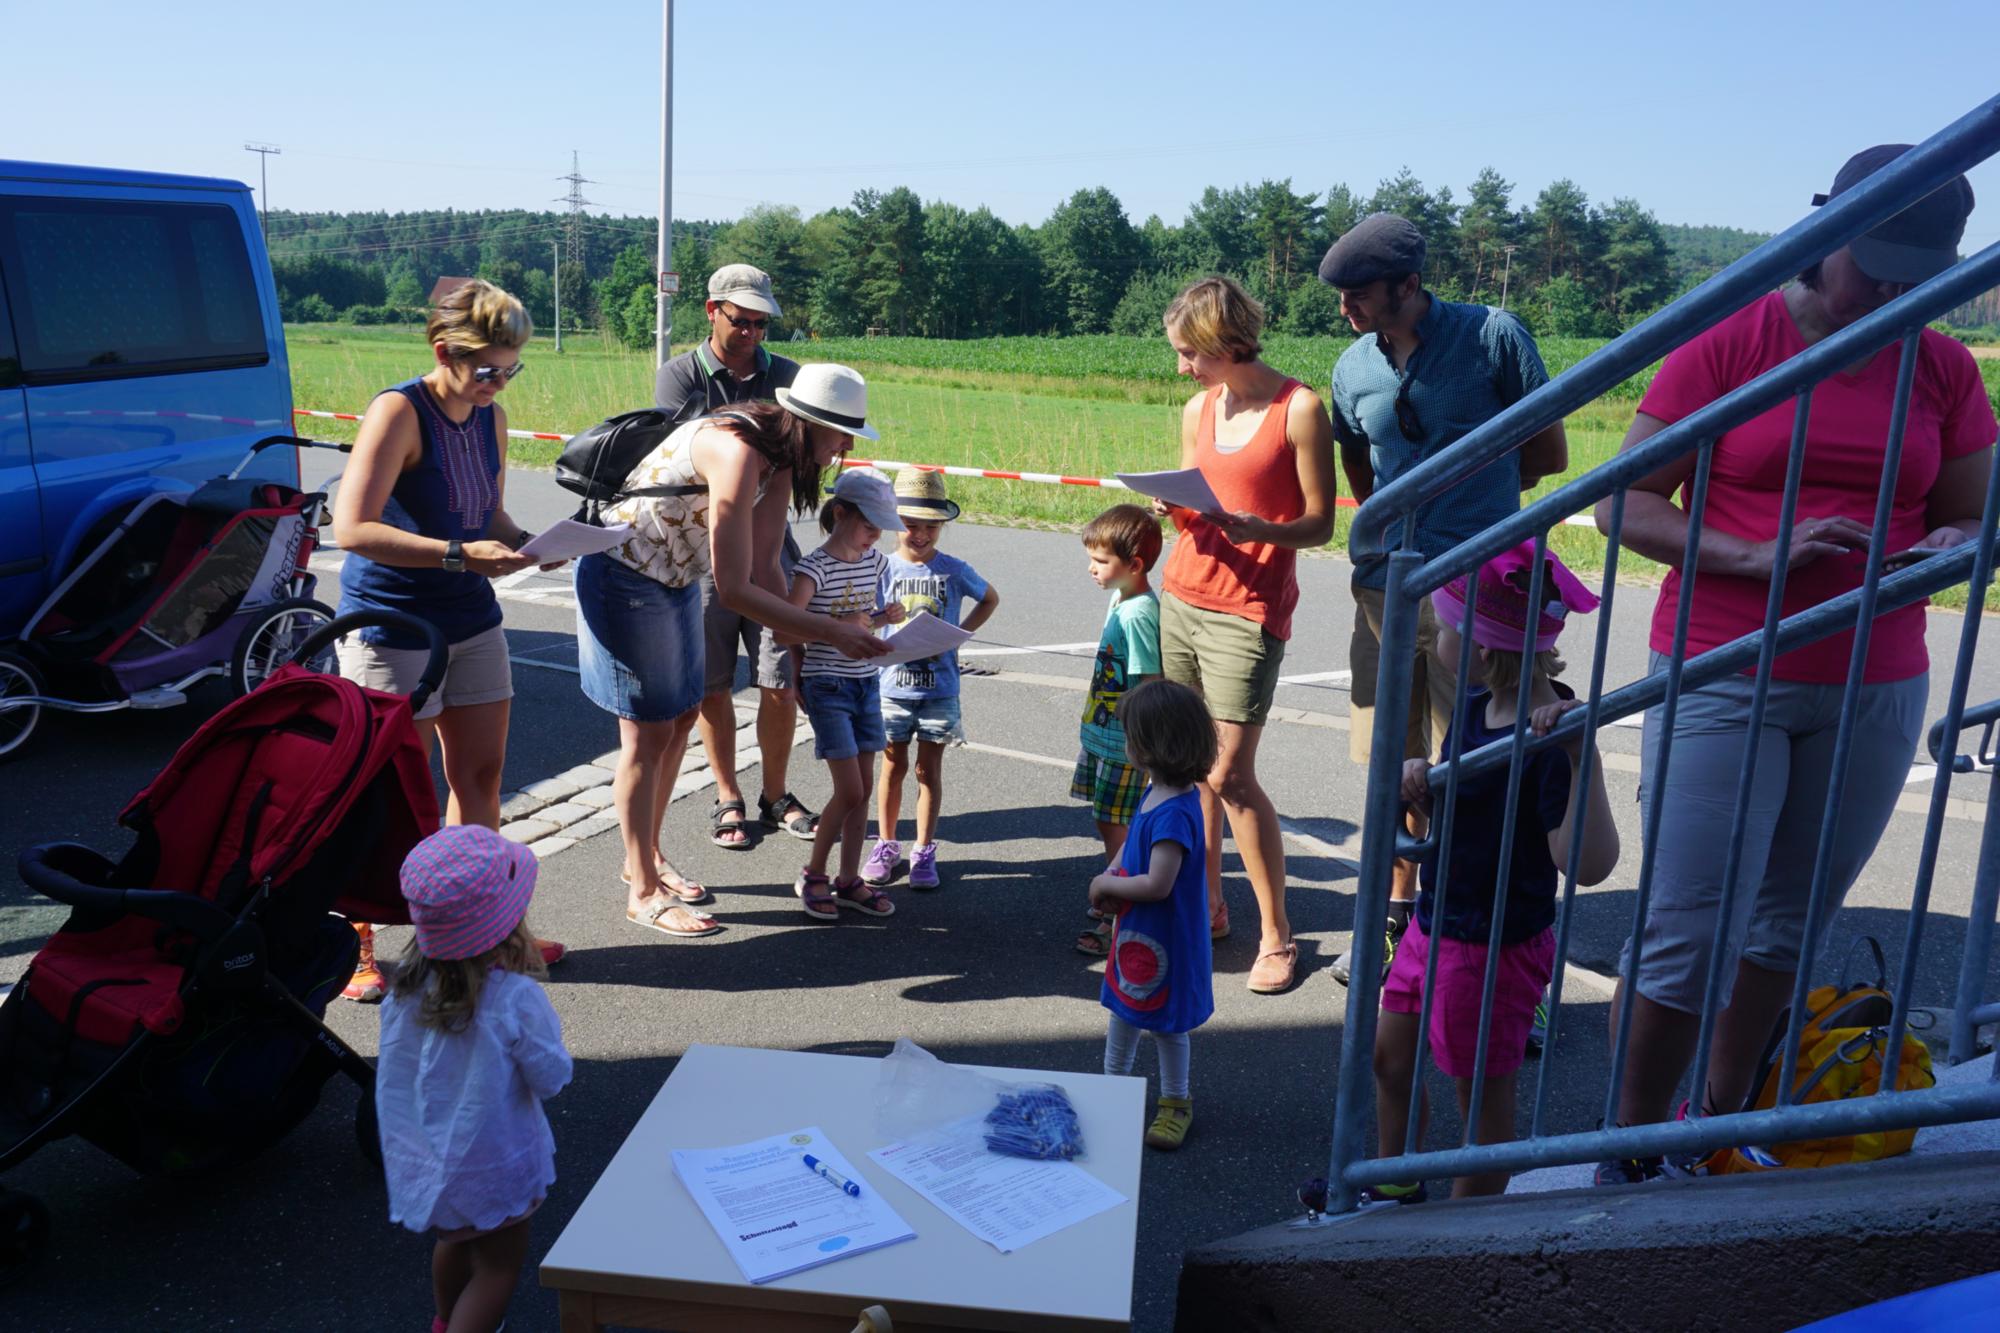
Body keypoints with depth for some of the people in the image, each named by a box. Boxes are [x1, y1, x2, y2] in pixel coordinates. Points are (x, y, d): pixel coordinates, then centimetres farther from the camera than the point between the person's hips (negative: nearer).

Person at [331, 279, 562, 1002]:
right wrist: (460, 555, -29)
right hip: (392, 625, -7)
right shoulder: (399, 411, -16)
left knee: (480, 778, 12)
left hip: (471, 619, 7)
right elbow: (352, 528, -24)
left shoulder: (491, 417, 6)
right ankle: (354, 948, 16)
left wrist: (526, 542, -5)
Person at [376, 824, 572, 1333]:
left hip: (417, 1154, 6)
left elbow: (393, 1071, 0)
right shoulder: (515, 999, -30)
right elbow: (551, 1078, -18)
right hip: (490, 1166, -6)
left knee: (455, 1242, 31)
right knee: (497, 1267, 14)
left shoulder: (406, 987, -14)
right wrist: (542, 1023, -7)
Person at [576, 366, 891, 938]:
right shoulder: (736, 453, -32)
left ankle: (646, 858, 32)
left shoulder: (780, 455, -4)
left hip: (675, 579, 9)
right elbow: (735, 590, -31)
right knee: (649, 732, -3)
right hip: (624, 576, -9)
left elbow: (765, 567, -2)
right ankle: (644, 892, 11)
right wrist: (830, 633, -28)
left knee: (681, 718, 15)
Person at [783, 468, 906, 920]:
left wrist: (884, 617, 0)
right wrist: (839, 625, -29)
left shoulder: (874, 562, 6)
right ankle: (813, 876, 12)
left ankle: (849, 881, 20)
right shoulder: (816, 568, -15)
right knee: (850, 791, -7)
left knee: (864, 786, 8)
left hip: (867, 684, 7)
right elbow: (784, 627, -24)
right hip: (828, 688, -6)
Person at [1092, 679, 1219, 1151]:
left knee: (1166, 1021, 10)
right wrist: (1112, 875, -6)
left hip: (1164, 937, -9)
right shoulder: (1155, 793, -2)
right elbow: (1134, 843, 12)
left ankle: (1175, 1101, 30)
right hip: (1135, 929, 9)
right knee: (1122, 1006, 24)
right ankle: (1113, 1081, 43)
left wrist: (1107, 885, -18)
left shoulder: (1173, 813, -31)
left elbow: (1157, 885, -33)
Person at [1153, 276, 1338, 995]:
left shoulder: (1300, 408, -7)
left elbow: (1319, 523, -6)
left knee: (1229, 774, -8)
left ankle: (1276, 933, 6)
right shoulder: (1198, 409, 11)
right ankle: (1209, 904, 20)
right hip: (1181, 595, 6)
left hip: (1248, 610, -6)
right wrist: (1173, 510, -4)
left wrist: (1249, 527, -23)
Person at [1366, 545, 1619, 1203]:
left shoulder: (1548, 738, -26)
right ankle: (1395, 1186, 46)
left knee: (1482, 1098, 12)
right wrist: (1418, 780, -7)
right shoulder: (1477, 704, 1)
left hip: (1495, 946, -9)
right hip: (1435, 924, 9)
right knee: (1389, 1058, 23)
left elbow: (1587, 864, -34)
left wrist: (1583, 756, -43)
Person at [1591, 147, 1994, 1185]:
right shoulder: (1728, 344, -4)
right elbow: (1625, 504, -7)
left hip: (1875, 691, 4)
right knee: (1689, 936, -5)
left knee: (1793, 921, 11)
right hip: (1723, 678, -4)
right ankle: (1630, 1158, 11)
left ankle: (1722, 1120, 30)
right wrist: (1760, 558, -20)